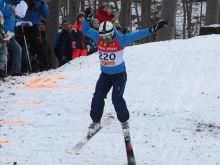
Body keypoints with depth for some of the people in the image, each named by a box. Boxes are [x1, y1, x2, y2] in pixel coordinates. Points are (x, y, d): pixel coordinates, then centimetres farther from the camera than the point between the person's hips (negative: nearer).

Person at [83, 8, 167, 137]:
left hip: (119, 74, -4)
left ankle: (124, 122, 9)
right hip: (105, 74, 4)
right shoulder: (98, 38, -11)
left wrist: (152, 29, -33)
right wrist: (88, 18, -20)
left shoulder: (120, 40, -22)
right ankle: (96, 122, 17)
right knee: (98, 97, -1)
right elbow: (86, 30, -3)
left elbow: (137, 35, -25)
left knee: (117, 98, -13)